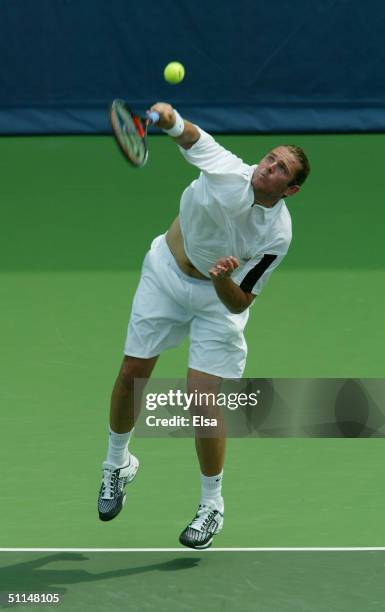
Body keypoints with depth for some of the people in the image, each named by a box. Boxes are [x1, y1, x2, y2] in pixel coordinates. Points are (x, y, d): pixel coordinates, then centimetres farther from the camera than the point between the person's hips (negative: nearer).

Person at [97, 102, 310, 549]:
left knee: (202, 399, -12)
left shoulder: (277, 236, -27)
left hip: (218, 296, -2)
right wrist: (170, 118, -48)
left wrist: (224, 280, -44)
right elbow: (189, 136, -25)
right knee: (131, 375, 7)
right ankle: (117, 465, 35)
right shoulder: (228, 171, -27)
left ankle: (212, 505, 9)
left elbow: (239, 303, -22)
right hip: (165, 273, 2)